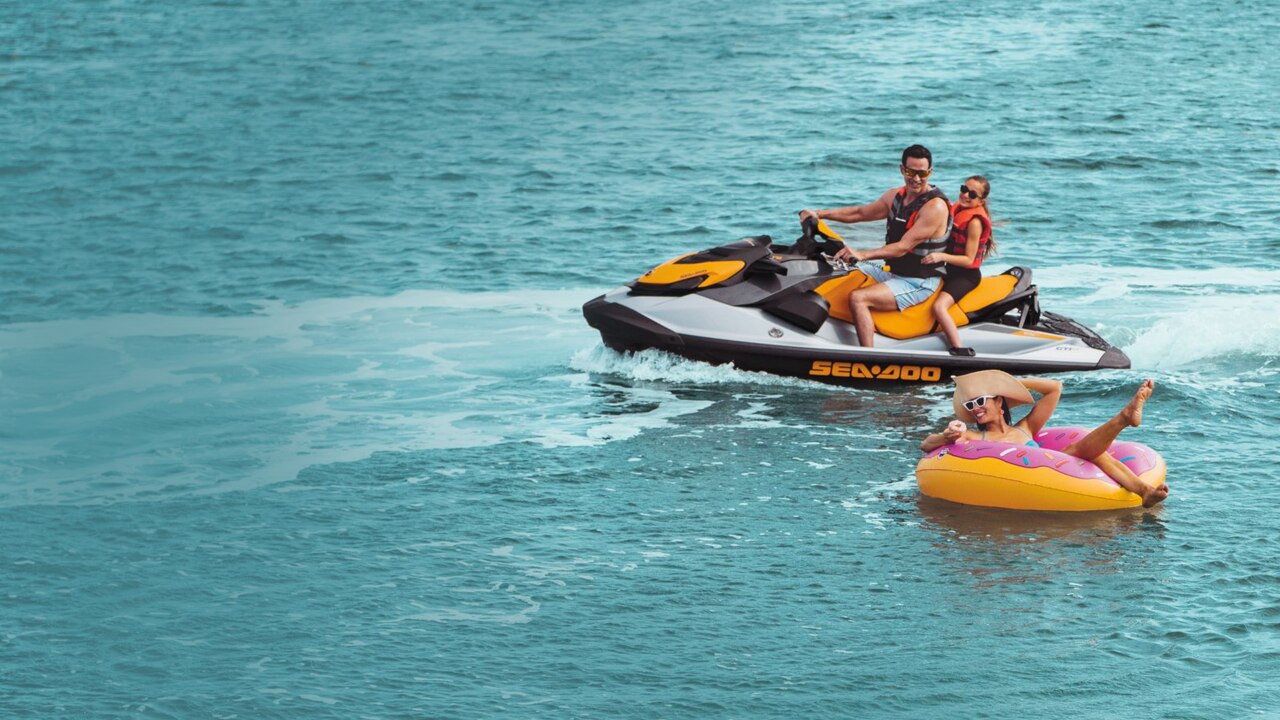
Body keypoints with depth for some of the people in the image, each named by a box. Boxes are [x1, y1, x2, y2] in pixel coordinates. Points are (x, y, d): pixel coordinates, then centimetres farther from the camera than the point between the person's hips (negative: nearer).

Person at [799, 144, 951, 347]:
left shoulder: (935, 206, -19)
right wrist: (819, 214, 7)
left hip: (918, 283, -9)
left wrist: (863, 255, -37)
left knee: (858, 298, -29)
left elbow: (903, 247, -26)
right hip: (892, 273, 9)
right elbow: (861, 213, 18)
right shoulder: (896, 196, 7)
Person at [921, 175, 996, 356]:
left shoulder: (975, 221, -19)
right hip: (951, 272, 10)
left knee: (939, 307, -30)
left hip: (966, 275, -10)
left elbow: (968, 260, -22)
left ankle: (959, 351, -31)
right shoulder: (957, 208, 7)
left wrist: (942, 257, -32)